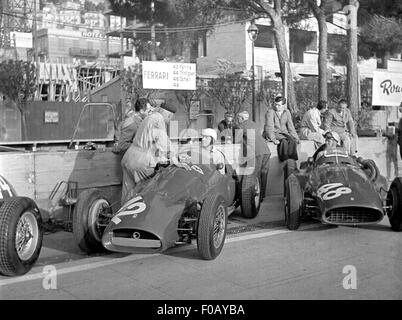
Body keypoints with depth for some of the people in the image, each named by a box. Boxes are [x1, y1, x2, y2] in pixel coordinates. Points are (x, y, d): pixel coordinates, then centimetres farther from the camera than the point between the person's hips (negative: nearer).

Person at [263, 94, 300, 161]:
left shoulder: (287, 113, 9)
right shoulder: (270, 112, -8)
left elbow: (290, 126, 13)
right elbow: (269, 127, -16)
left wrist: (296, 138, 4)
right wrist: (273, 139, -27)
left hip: (284, 133, 5)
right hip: (273, 133, -5)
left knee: (293, 141, -28)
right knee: (284, 141, -35)